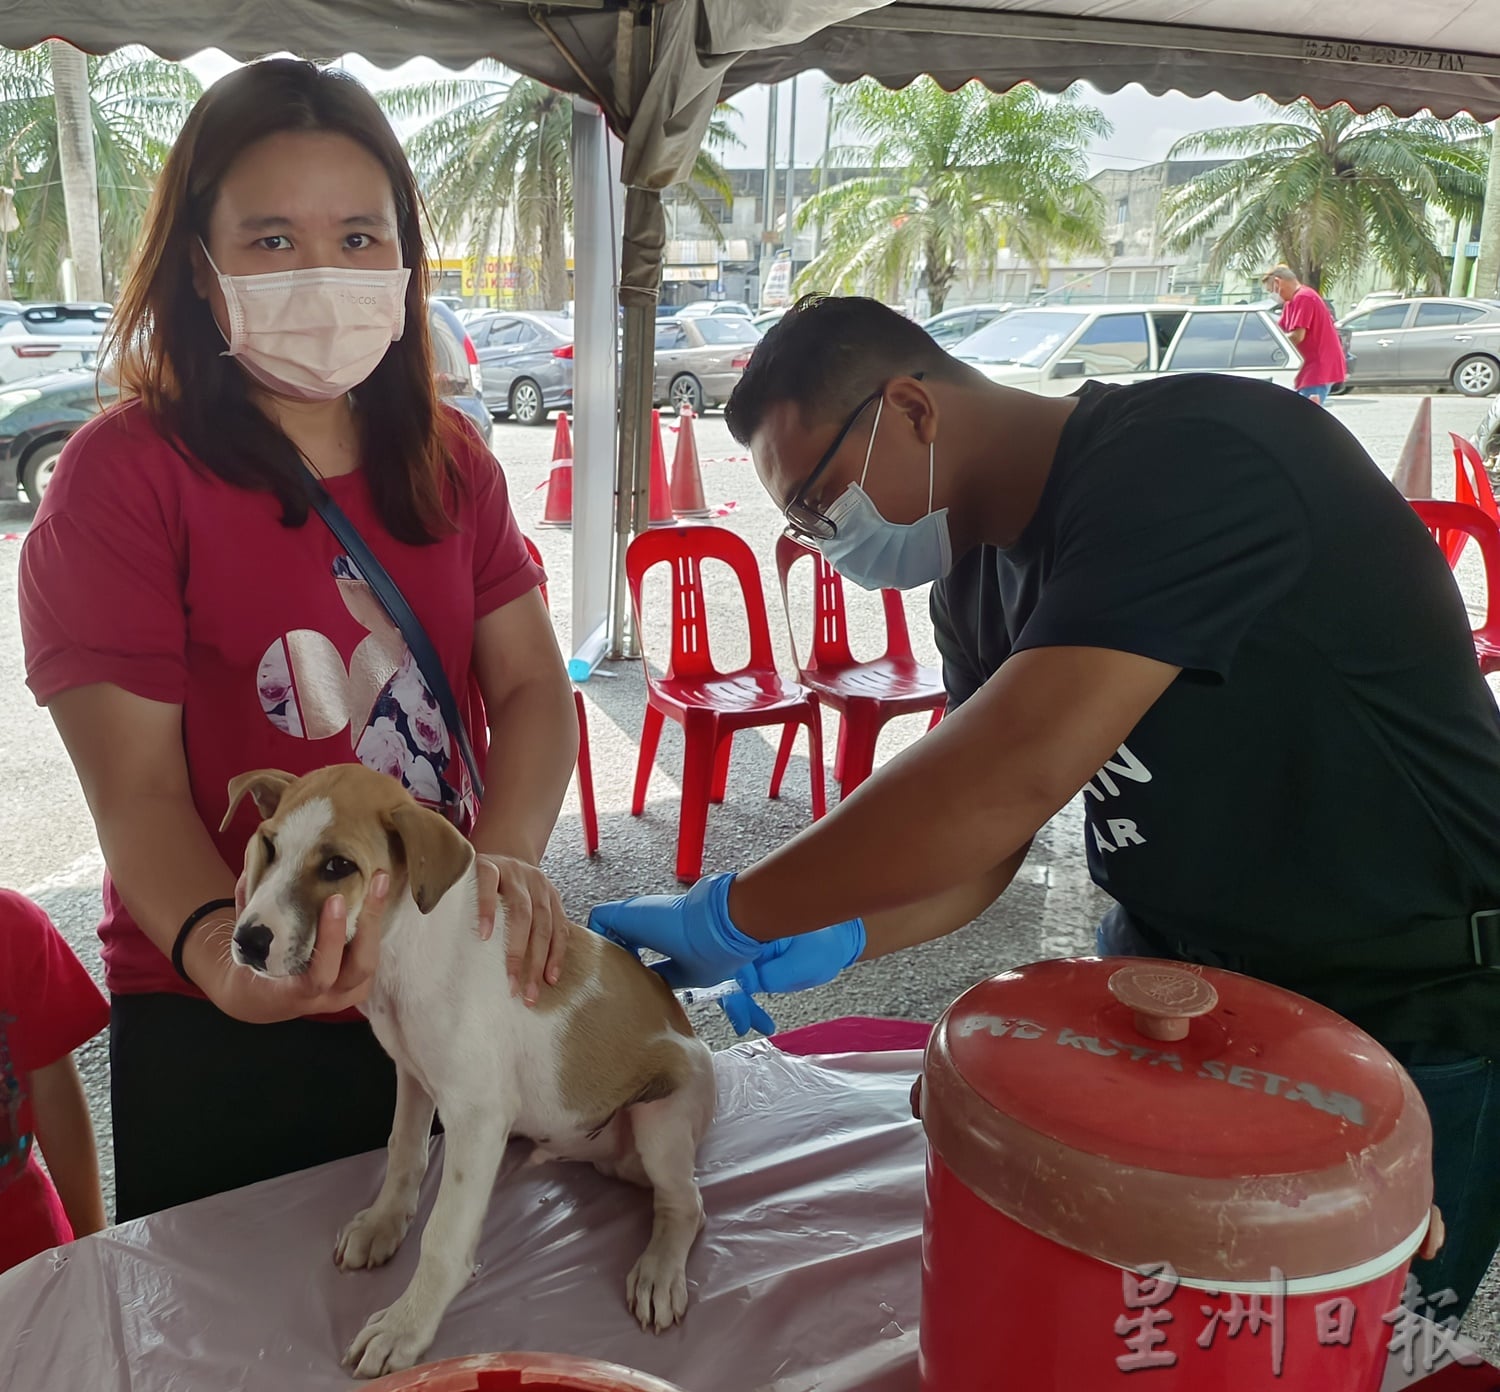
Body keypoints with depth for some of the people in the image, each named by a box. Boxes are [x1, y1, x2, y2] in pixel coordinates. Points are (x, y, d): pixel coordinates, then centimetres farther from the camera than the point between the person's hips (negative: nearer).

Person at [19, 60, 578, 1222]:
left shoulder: (450, 462, 4)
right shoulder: (125, 474, -12)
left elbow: (533, 689, -2)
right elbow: (138, 788, -15)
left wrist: (508, 855, -21)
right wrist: (218, 945, -35)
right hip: (219, 1041, -4)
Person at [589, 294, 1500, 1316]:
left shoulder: (1195, 462, -29)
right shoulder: (981, 578, 0)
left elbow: (1016, 773, -39)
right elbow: (977, 833, 0)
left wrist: (732, 917, -30)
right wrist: (819, 946, -16)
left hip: (1412, 1010, -7)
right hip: (1174, 968, 7)